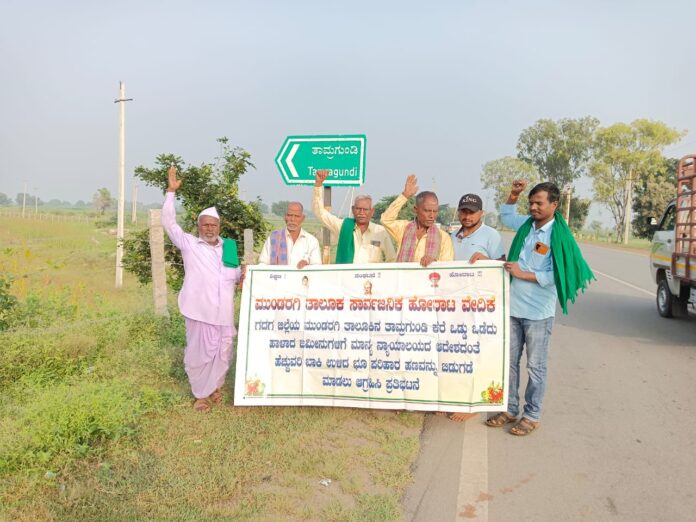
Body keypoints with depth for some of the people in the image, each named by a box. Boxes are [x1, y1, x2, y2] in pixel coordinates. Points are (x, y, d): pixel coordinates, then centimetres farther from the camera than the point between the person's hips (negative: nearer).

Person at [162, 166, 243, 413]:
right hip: (200, 312, -3)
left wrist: (243, 274, -2)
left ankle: (215, 387, 34)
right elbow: (169, 222, -1)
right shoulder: (189, 244, 4)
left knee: (223, 353, 10)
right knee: (199, 353, 3)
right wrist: (171, 191, -4)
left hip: (224, 313, 4)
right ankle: (201, 394, 21)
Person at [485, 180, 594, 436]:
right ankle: (510, 409, 26)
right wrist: (514, 194, 10)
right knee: (510, 362, 13)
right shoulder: (526, 224, 6)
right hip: (513, 307, 6)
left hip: (538, 312, -6)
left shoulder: (558, 236, -12)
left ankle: (532, 416, 18)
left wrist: (522, 273, -17)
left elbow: (556, 276, -16)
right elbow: (506, 216, 26)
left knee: (535, 366, 6)